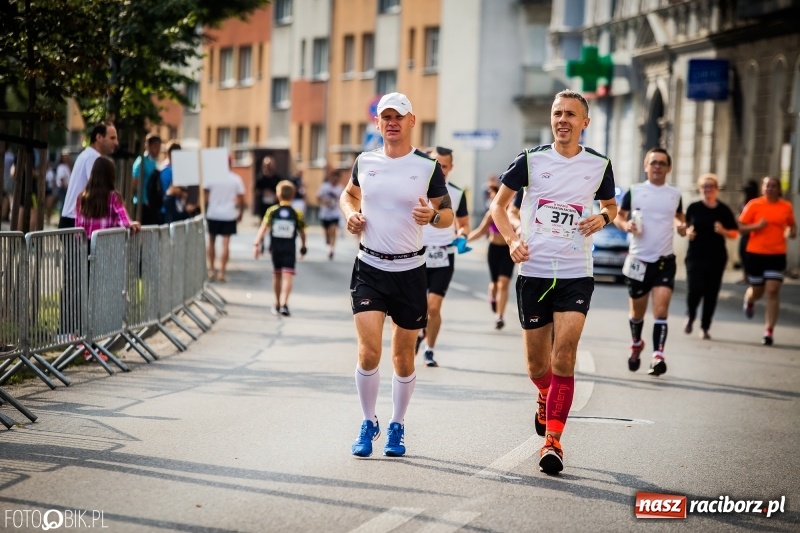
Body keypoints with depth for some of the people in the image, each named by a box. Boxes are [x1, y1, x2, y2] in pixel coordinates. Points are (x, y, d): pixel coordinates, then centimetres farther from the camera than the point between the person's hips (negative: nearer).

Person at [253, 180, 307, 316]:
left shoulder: (272, 211, -1)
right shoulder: (297, 213, -2)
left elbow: (263, 228, -8)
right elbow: (302, 232, 5)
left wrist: (257, 244, -8)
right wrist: (303, 246, 20)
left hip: (275, 248, 2)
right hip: (290, 250, -2)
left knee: (276, 276, 17)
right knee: (287, 277, -8)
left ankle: (277, 305, 29)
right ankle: (284, 304, -25)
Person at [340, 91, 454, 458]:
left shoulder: (428, 166, -2)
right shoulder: (365, 162, 4)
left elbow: (448, 215, 2)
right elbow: (349, 194, 24)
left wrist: (432, 215, -20)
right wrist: (350, 214, 2)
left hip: (410, 270, 0)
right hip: (369, 268, 0)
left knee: (403, 357, 7)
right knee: (369, 351, -13)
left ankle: (396, 428, 26)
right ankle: (368, 424, 7)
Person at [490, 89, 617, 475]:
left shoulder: (598, 165, 3)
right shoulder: (531, 159, -1)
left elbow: (611, 204, 21)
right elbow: (499, 204, 8)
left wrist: (603, 217, -3)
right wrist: (512, 240, -9)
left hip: (576, 274, -1)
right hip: (533, 272, 1)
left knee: (564, 359, -15)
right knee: (536, 365, 10)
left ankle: (552, 440, -9)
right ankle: (546, 399, 44)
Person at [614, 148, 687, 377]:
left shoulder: (675, 194, 5)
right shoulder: (634, 192, 0)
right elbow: (618, 216, 9)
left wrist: (681, 226, 1)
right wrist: (625, 225, -13)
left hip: (665, 260, 0)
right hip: (638, 259, 0)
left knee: (661, 310, -15)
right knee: (637, 311, 14)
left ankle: (658, 356, -19)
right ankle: (636, 345, 40)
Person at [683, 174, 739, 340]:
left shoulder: (724, 210, 1)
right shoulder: (693, 208, 2)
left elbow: (734, 233, 5)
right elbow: (685, 227, 16)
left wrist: (723, 231, -14)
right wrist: (687, 232, -6)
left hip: (716, 258, 1)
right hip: (695, 256, -1)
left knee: (711, 294, 3)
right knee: (694, 290, -13)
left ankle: (705, 328, 16)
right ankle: (690, 317, 17)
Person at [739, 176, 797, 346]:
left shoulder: (786, 206, 3)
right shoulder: (754, 205, -4)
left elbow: (792, 224, 20)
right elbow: (741, 227, -2)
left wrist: (792, 231, -1)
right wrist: (757, 226, -18)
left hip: (777, 255, 1)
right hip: (756, 254, -1)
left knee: (773, 291, -10)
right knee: (757, 291, 11)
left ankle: (769, 332, -4)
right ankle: (749, 300, 51)